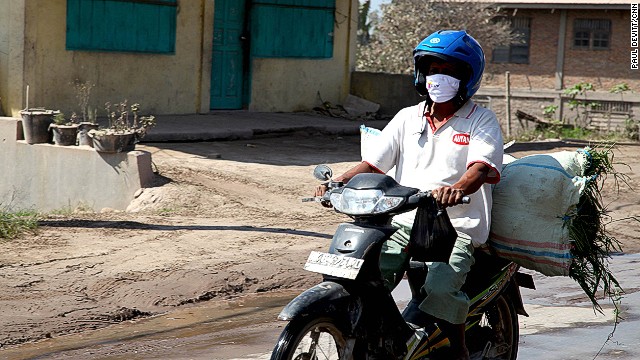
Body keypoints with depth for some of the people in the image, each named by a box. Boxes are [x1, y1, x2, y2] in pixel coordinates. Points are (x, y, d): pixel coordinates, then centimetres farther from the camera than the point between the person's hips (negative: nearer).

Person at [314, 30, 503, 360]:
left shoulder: (482, 121, 4)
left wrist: (458, 189, -38)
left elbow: (481, 168, -14)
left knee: (439, 288, -30)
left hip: (457, 227, -4)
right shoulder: (408, 118, 16)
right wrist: (339, 182, -11)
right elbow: (373, 163, 10)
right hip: (403, 223, 4)